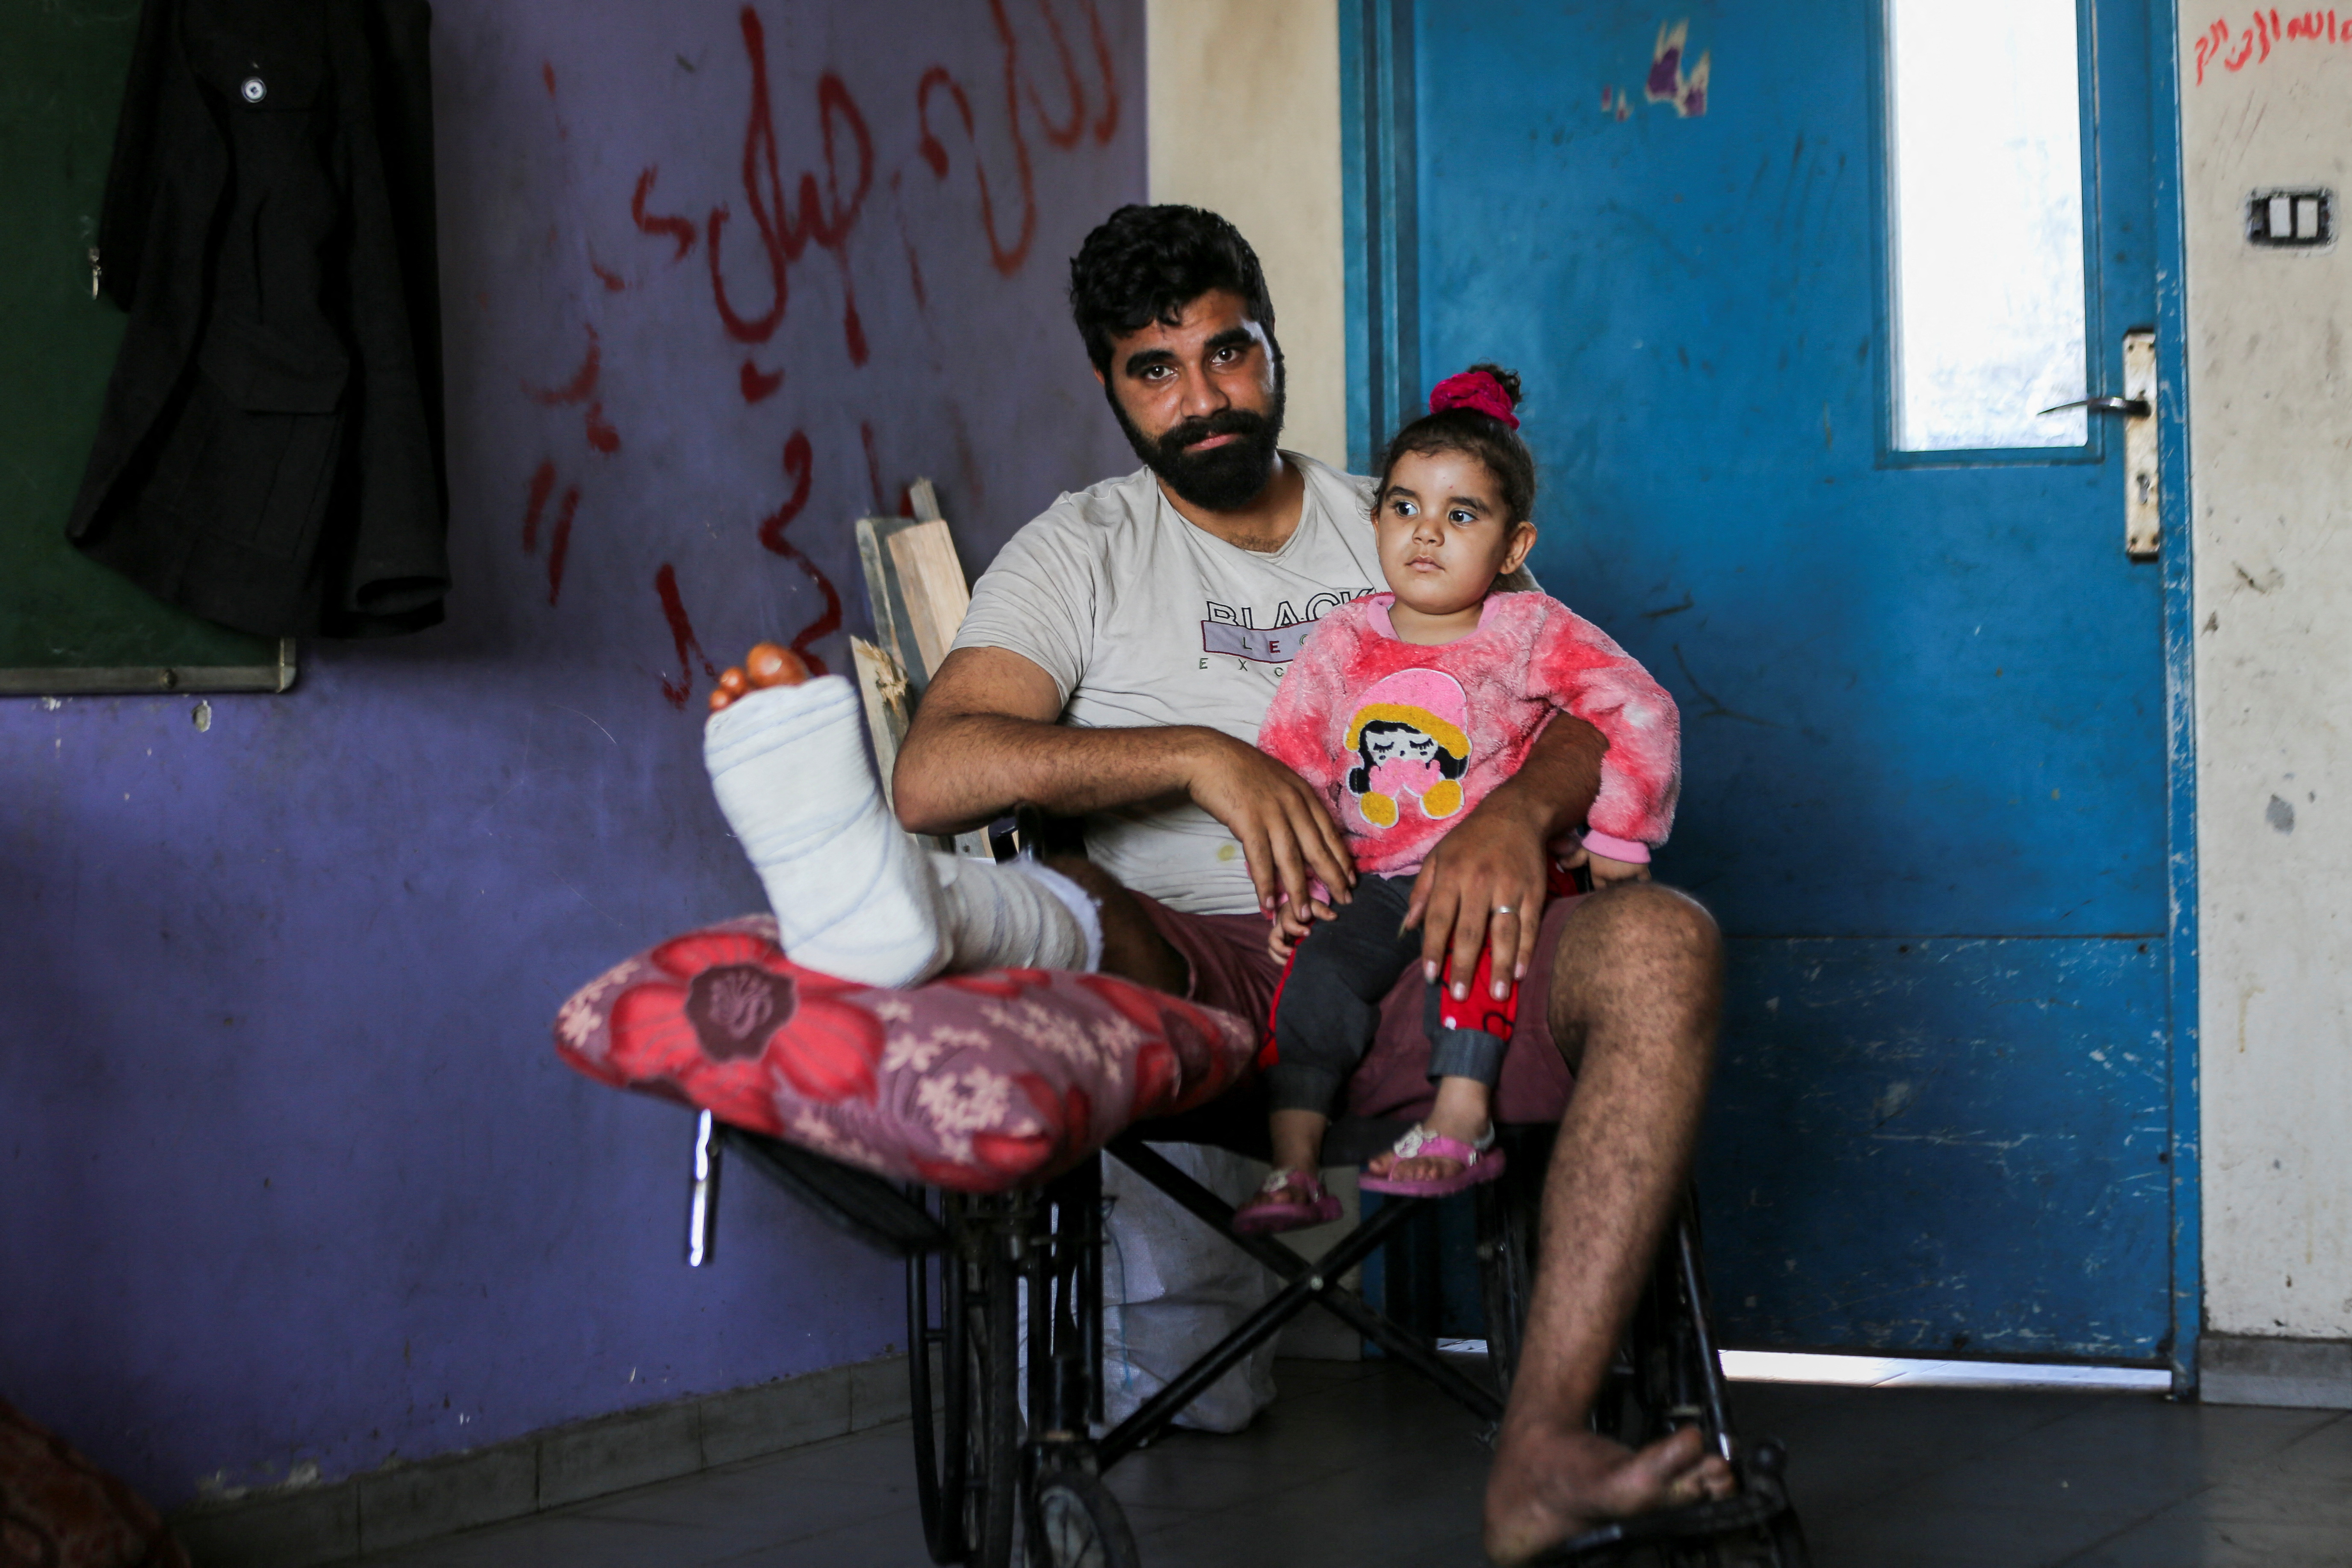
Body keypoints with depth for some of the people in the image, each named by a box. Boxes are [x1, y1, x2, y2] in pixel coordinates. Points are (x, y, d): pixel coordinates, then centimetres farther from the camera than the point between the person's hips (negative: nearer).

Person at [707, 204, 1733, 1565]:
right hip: (1194, 971, -1)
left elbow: (1590, 723, 11)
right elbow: (934, 774, -3)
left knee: (1665, 943, -27)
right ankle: (901, 919, -75)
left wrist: (1518, 810, -14)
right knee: (1049, 896, -33)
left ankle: (1542, 1452, -39)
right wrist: (1202, 758, -15)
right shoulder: (1085, 550, 14)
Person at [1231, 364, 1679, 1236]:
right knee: (1320, 966, -22)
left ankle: (1461, 1115, -35)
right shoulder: (1340, 647, 6)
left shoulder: (1531, 635, -3)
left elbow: (1643, 715, -7)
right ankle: (1293, 1163, -24)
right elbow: (1290, 770, 10)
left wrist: (1616, 838, -9)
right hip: (1371, 882, 3)